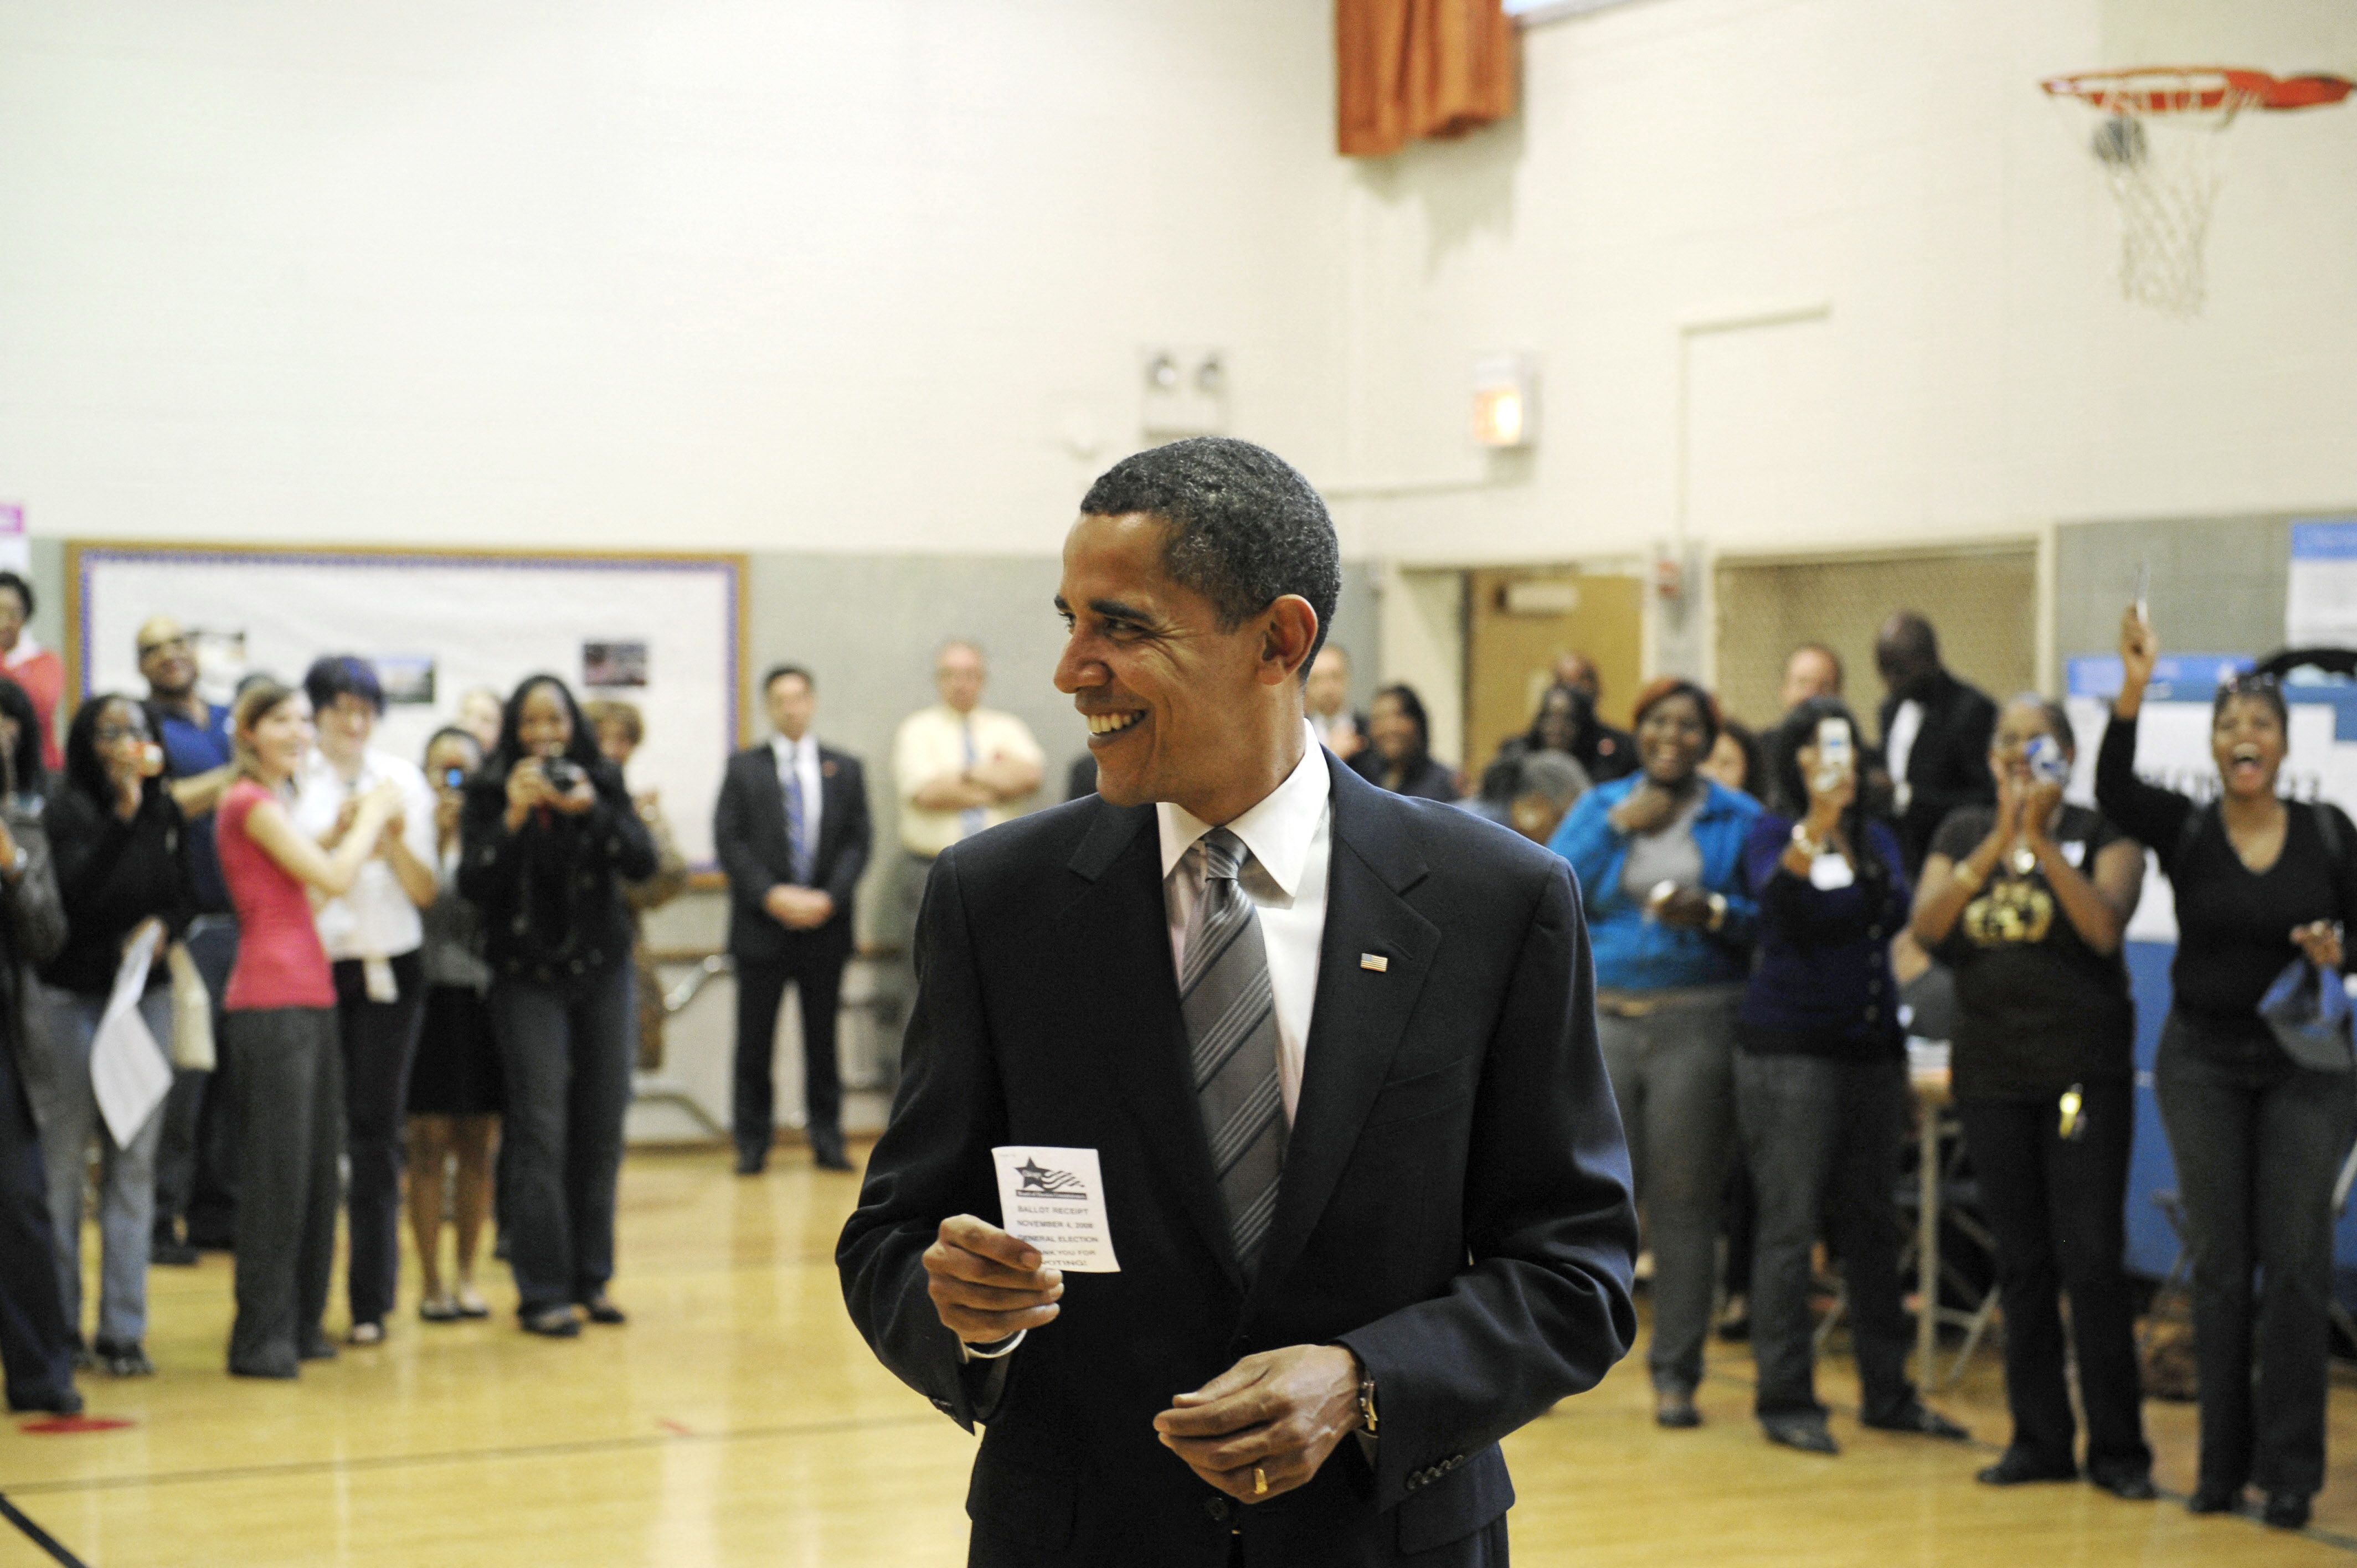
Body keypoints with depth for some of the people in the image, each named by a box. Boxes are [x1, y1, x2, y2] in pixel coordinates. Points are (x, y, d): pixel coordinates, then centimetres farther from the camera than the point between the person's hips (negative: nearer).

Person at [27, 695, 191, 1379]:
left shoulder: (164, 812, 7)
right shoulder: (68, 809, -8)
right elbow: (76, 890, -22)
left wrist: (164, 926, -6)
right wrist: (122, 814, -27)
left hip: (146, 995, 4)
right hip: (72, 997, -4)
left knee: (135, 1163, 4)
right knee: (62, 1162, 1)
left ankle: (123, 1329, 9)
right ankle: (59, 1326, 10)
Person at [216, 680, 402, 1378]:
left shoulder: (277, 801, 21)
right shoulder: (248, 802, -8)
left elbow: (318, 876, 19)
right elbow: (333, 877, -13)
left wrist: (359, 828, 9)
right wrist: (372, 815, 1)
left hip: (309, 996, 9)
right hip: (270, 1000, -9)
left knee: (318, 1168, 11)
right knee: (277, 1171, -7)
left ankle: (300, 1325, 18)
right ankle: (260, 1338, -2)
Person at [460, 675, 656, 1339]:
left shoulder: (603, 784, 3)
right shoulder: (489, 794, -2)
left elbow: (643, 862, -9)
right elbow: (474, 886, -11)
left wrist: (591, 811, -23)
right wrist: (513, 817, -23)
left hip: (603, 972, 2)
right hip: (529, 978, -2)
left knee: (602, 1128, 3)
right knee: (540, 1130, -8)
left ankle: (591, 1277, 15)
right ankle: (542, 1290, -4)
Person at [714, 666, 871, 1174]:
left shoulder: (845, 769, 11)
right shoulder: (744, 768, 7)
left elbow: (857, 842, 5)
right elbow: (729, 841, 0)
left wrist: (829, 898, -10)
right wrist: (771, 896, -12)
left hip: (824, 924, 1)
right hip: (761, 926, -1)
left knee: (822, 1037, 5)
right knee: (755, 1039, 0)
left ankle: (827, 1138, 12)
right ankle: (752, 1143, 6)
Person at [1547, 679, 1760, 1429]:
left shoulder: (1739, 819, 7)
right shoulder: (1600, 806, 12)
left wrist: (1714, 911, -13)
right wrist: (1617, 827, -5)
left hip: (1698, 1022, -1)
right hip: (1604, 1017, 1)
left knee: (1685, 1200, 0)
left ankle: (1676, 1373, 7)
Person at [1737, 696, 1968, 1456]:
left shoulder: (1877, 838, 12)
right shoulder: (1773, 832, -2)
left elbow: (1896, 914, -5)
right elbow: (1775, 896, -23)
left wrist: (1863, 863, -23)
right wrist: (1816, 825, -39)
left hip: (1870, 1046, 5)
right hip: (1789, 1046, -5)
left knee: (1871, 1224, 10)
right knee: (1790, 1226, -4)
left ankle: (1887, 1391, 19)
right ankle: (1785, 1399, 0)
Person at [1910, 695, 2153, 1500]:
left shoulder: (2102, 831, 0)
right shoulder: (1963, 833, 9)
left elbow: (2106, 927, -17)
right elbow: (1927, 927, -6)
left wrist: (2042, 840, -19)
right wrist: (1995, 844, -15)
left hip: (2083, 1071, -3)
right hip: (1991, 1071, 3)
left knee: (2092, 1259, -7)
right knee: (2022, 1262, 7)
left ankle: (2118, 1447, 1)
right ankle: (2040, 1439, 14)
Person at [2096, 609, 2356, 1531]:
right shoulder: (2184, 830, -2)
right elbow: (2114, 790, -21)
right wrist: (2134, 691, -34)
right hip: (2203, 1060, 1)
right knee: (2218, 1263, 4)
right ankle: (2222, 1460, 14)